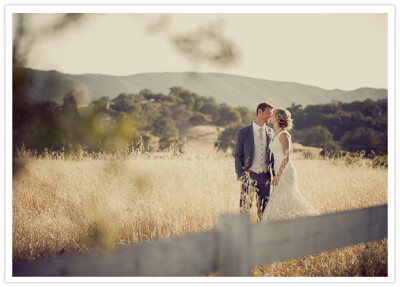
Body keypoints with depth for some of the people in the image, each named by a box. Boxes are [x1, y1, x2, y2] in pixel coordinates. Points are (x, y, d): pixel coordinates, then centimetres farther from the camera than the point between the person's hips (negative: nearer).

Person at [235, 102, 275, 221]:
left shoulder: (270, 132, 11)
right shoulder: (243, 132, 1)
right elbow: (238, 156, 2)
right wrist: (241, 176, -7)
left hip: (266, 176, 3)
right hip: (250, 175, -3)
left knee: (264, 209, 5)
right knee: (244, 207, -3)